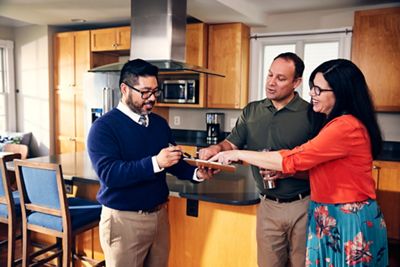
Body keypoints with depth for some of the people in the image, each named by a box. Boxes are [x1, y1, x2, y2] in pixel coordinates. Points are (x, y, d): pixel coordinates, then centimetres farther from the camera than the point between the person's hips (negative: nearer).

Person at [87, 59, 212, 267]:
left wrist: (195, 173, -10)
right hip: (124, 219, -6)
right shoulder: (104, 126, -13)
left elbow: (174, 163, 10)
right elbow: (109, 174, -25)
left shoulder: (160, 123, 7)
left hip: (159, 215, 6)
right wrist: (155, 162, -33)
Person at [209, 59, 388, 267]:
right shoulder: (334, 123, 10)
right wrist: (282, 172, -4)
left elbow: (292, 159, -22)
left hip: (348, 220, -9)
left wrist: (239, 155, -15)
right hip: (329, 216, 9)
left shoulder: (346, 127, -22)